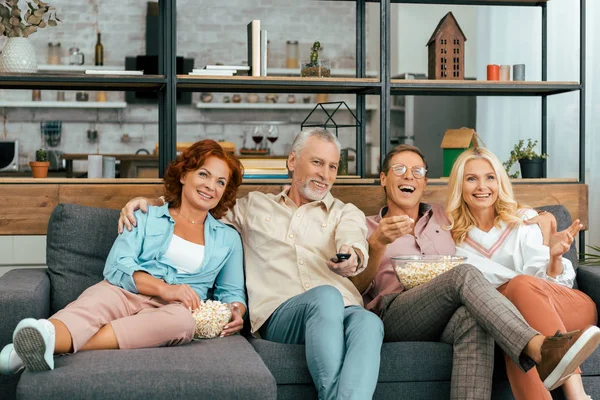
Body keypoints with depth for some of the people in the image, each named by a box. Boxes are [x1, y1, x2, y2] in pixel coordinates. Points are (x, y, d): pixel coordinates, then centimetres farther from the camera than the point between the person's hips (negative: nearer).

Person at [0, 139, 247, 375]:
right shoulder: (147, 217, 18)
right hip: (125, 294, 1)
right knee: (95, 303, -37)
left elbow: (232, 292, 24)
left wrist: (236, 312, -2)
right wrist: (163, 287, -14)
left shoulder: (228, 238, 24)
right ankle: (46, 337, -71)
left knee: (182, 320, -39)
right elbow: (116, 266, 4)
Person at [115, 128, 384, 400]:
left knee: (369, 322, -38)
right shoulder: (254, 206, 26)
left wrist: (351, 260, -27)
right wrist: (147, 202, 11)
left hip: (344, 309, 1)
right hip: (280, 313, -1)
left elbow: (356, 248, -1)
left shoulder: (346, 213, 22)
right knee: (326, 295, -37)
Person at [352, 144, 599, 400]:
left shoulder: (444, 217, 30)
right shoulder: (367, 228, 20)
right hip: (393, 316, -3)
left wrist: (540, 217, 16)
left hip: (446, 319, 3)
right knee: (465, 274, -33)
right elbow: (357, 287, 4)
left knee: (473, 319, -38)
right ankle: (539, 349, -54)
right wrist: (377, 243, -13)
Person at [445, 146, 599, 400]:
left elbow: (549, 281, -3)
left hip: (572, 309, 0)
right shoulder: (454, 237, 9)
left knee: (521, 285, -34)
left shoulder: (523, 220, 6)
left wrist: (554, 256, -25)